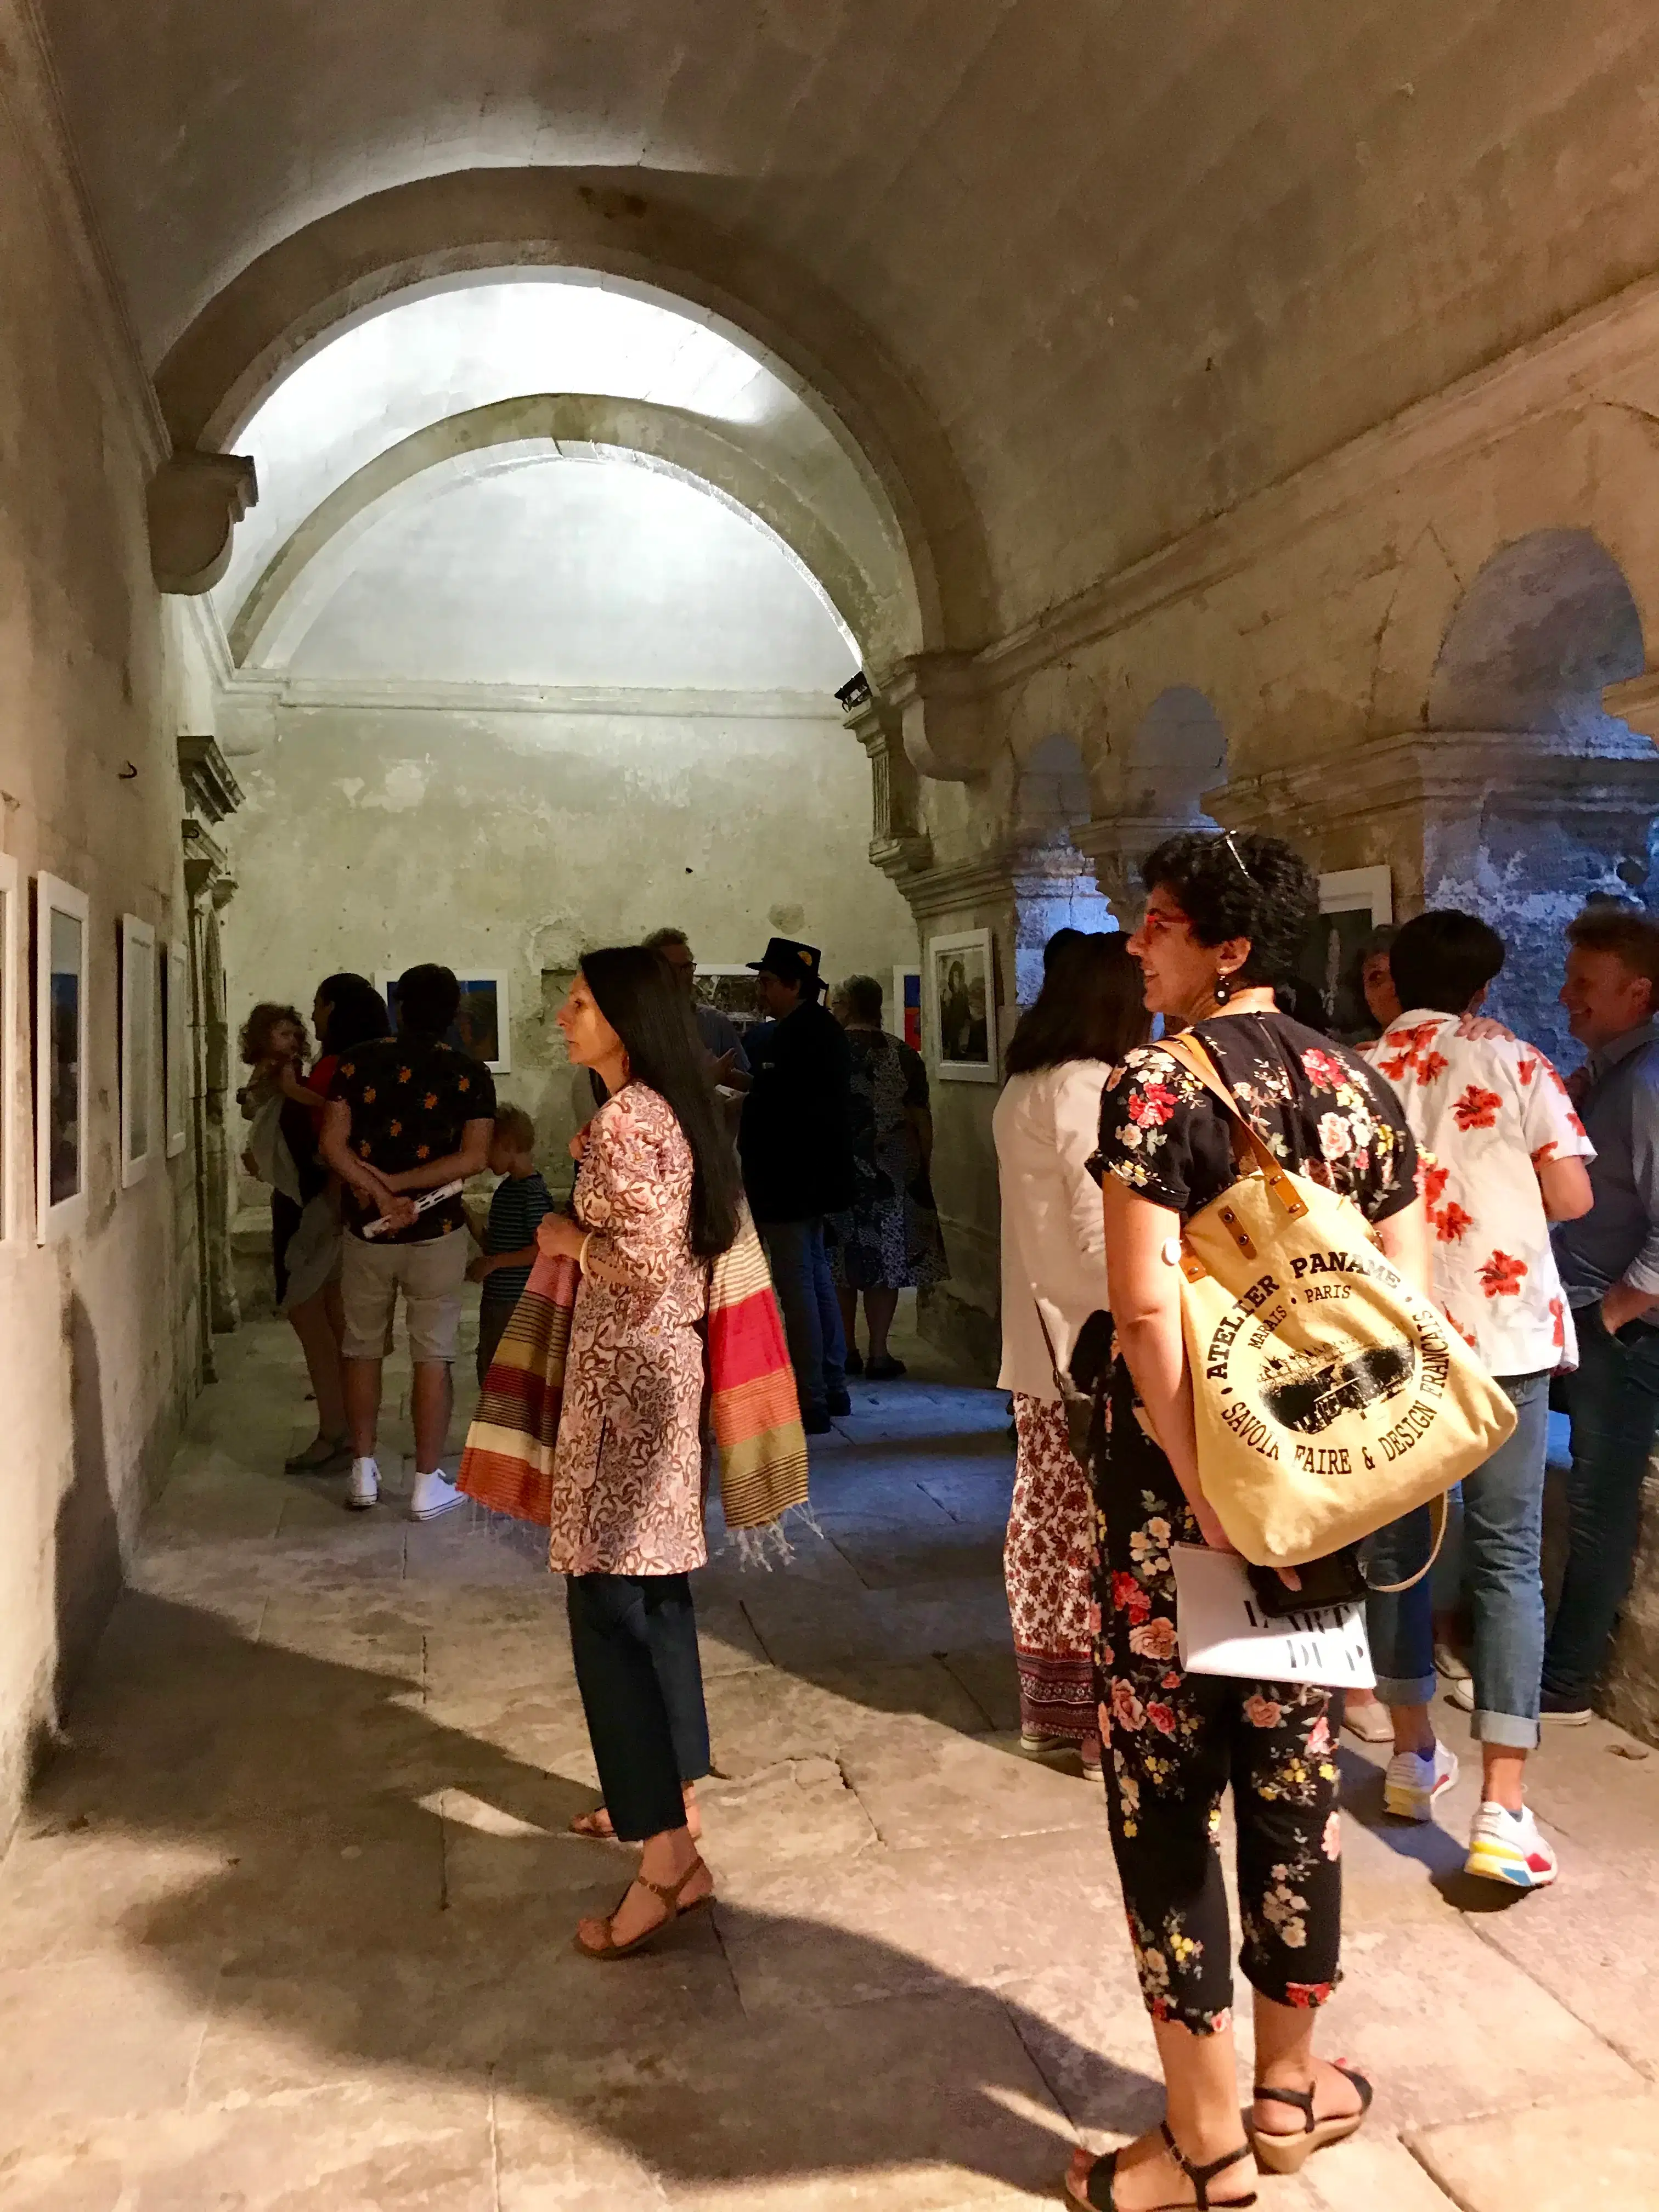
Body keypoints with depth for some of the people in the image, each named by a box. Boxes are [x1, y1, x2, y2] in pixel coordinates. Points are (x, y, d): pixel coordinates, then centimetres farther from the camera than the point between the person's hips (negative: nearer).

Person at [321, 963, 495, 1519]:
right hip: (437, 1233, -2)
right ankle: (427, 1485, 9)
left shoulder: (357, 1062, -1)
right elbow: (473, 1159, -13)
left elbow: (334, 1145, -8)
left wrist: (379, 1194, -11)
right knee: (433, 1356, 4)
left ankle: (363, 1474, 21)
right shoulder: (471, 1075, -6)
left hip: (365, 1229, 2)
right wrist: (396, 1183, -12)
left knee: (362, 1349, 15)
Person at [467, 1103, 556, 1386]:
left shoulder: (533, 1192, -18)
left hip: (518, 1301, -9)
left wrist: (494, 1262, -19)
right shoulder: (507, 1187, 11)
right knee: (488, 1367, 18)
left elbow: (543, 1249, -22)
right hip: (495, 1299, 9)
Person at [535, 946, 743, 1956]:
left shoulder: (624, 1120, -17)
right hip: (663, 1365, 10)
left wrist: (567, 1237, -8)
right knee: (654, 1591, 18)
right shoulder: (672, 1111, 13)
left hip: (625, 1375, -10)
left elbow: (648, 1261, -23)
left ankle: (669, 1860, -4)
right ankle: (663, 1796, 31)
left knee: (612, 1605, -7)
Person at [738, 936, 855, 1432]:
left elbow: (773, 1109, -23)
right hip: (817, 1177, 11)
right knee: (817, 1278, 17)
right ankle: (832, 1387, 26)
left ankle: (811, 1401, -1)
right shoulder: (827, 1029, 13)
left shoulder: (790, 1037, -19)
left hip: (787, 1182, -11)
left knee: (797, 1287, -6)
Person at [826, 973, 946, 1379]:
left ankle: (847, 1350, 17)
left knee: (840, 1262, 10)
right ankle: (878, 1354, 5)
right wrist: (923, 1167, 9)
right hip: (891, 1174, 0)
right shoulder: (904, 1056, -3)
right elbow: (921, 1119, -2)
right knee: (885, 1259, 5)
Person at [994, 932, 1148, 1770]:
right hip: (1092, 1345, -9)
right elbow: (1108, 1237, -18)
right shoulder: (1087, 1090, -15)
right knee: (1106, 1533, -1)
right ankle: (1111, 1717, 8)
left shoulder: (1021, 1090, 12)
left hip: (1041, 1343, 9)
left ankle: (1050, 1704, 22)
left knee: (1049, 1525, 13)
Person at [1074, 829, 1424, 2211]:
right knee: (1295, 1771, 18)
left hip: (1181, 1486, -6)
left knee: (1165, 1793, 8)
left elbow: (1146, 1307, -23)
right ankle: (1290, 2086, 36)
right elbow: (1408, 1305, 5)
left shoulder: (1156, 1087, -14)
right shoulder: (1361, 1089, 4)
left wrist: (1204, 1496, -18)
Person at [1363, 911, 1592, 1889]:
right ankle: (1503, 1810, -3)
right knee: (1507, 1559, 1)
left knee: (1396, 1544, 15)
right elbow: (1572, 1198, -5)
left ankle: (1415, 1756, 28)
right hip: (1500, 1332, -2)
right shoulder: (1517, 1067, -3)